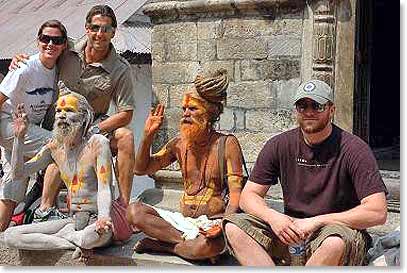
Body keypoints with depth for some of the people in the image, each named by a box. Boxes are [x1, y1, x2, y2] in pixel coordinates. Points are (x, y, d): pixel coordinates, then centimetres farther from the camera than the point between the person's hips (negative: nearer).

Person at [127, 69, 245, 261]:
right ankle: (192, 239, -19)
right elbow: (141, 169, 11)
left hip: (211, 223, -4)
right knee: (134, 210, -16)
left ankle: (159, 245, -11)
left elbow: (236, 196, -10)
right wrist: (148, 135, -2)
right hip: (184, 220, 5)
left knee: (208, 246, -38)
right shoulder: (179, 143, 9)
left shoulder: (226, 144, -6)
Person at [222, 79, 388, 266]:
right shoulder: (280, 145, 2)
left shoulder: (353, 149, -10)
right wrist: (273, 217, -18)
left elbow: (378, 212, -17)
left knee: (336, 243, -39)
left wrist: (316, 222, -20)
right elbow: (249, 196, 5)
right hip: (290, 231, 4)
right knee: (234, 226, -17)